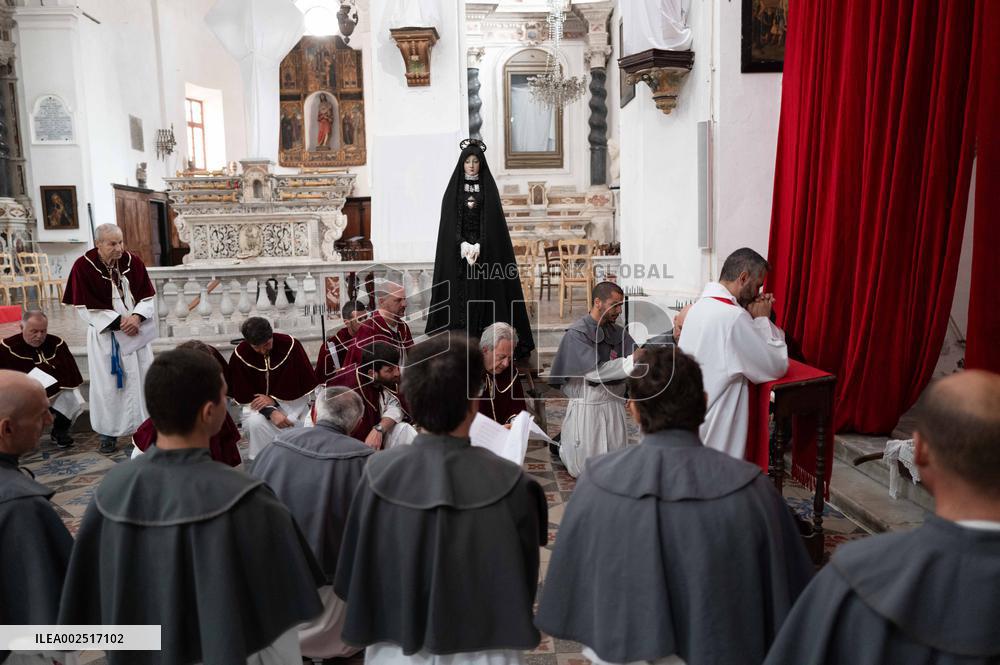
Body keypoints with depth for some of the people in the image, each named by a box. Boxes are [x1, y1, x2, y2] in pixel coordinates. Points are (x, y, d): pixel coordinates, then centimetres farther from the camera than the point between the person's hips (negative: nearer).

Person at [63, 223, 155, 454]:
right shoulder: (83, 266, -11)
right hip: (105, 334, -3)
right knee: (108, 383, 3)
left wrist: (137, 317, -17)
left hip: (136, 331, 3)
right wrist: (119, 321, -18)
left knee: (142, 378, 7)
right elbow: (86, 307, -12)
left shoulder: (133, 261, -2)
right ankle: (108, 432, 14)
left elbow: (147, 295, 0)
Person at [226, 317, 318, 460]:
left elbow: (306, 383, -12)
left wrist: (273, 399, -19)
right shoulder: (240, 354, -14)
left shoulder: (291, 345, -17)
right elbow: (243, 394, -9)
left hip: (292, 401, 0)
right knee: (255, 423, -30)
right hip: (259, 402, 0)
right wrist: (270, 412, -25)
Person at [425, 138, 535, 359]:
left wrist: (479, 246, -16)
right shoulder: (454, 188, 6)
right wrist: (463, 245, -15)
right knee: (459, 295, -3)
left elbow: (491, 221, -3)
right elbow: (450, 221, -1)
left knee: (483, 295, -4)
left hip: (485, 250, 0)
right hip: (457, 250, 1)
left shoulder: (489, 188, 5)